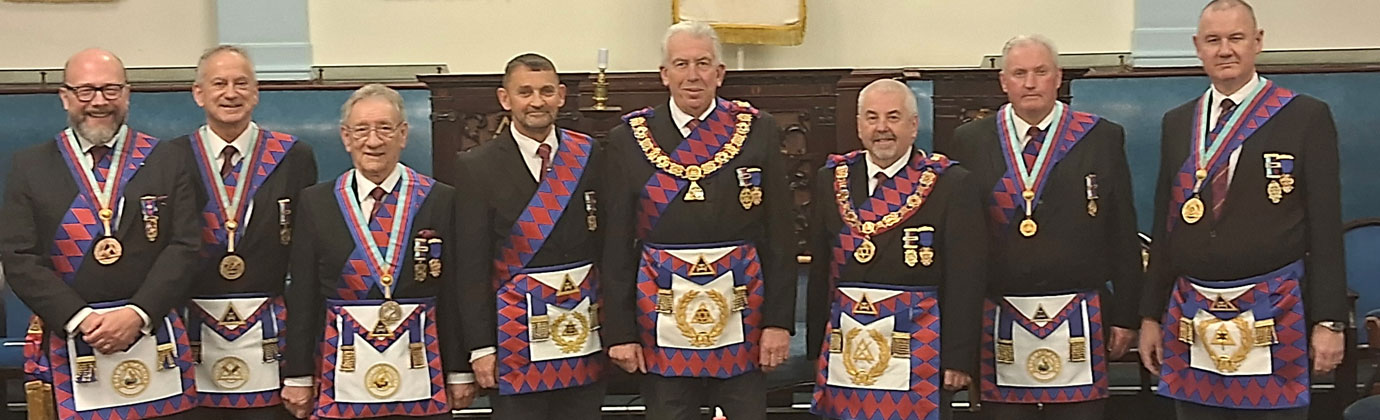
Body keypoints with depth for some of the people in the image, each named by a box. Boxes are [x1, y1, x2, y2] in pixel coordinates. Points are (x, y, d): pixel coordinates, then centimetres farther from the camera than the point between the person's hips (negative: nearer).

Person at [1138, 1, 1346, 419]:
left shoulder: (1307, 117, -1)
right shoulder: (1176, 123, 11)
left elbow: (1325, 227, -3)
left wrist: (1329, 321, -7)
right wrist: (1151, 314, 11)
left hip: (1274, 318, -3)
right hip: (1191, 320, 4)